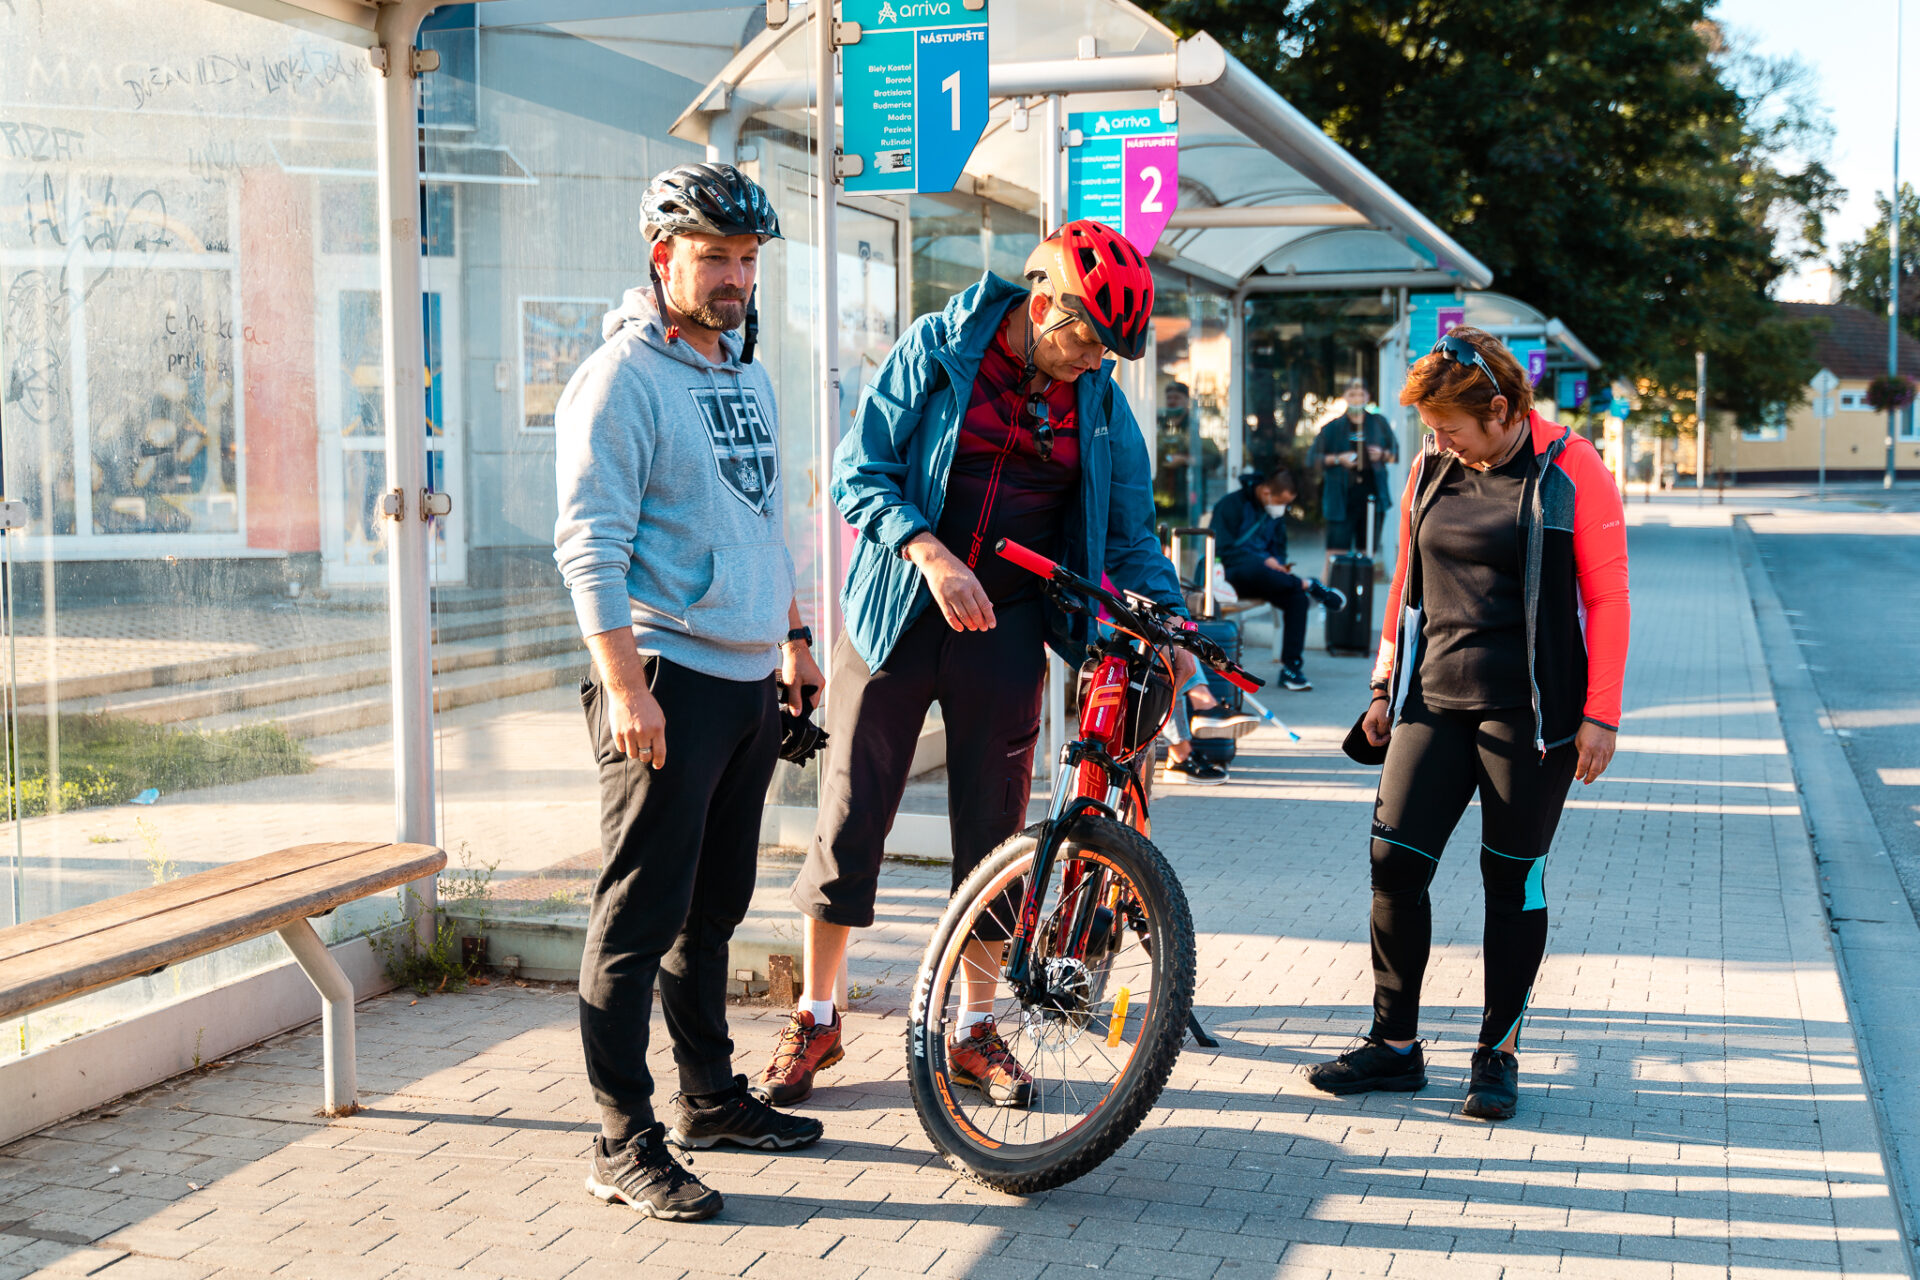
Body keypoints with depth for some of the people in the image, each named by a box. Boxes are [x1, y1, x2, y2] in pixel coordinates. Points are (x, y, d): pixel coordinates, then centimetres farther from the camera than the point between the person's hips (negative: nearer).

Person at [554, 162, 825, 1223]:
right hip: (667, 680, -8)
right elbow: (590, 546, -16)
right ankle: (625, 1143, 2)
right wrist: (624, 685, -22)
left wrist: (794, 638, 26)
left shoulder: (746, 376, 18)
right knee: (640, 918, -4)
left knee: (714, 907, 17)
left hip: (749, 678, 8)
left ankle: (711, 1096, 28)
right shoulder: (621, 378, -9)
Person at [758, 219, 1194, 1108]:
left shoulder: (1101, 406, 4)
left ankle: (976, 1030, 21)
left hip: (1006, 627, 3)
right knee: (850, 818, 2)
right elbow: (859, 472, -10)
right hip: (898, 615, -2)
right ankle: (815, 1019, 17)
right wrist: (932, 553, -25)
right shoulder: (936, 349, -6)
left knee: (991, 832, 6)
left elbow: (1129, 532, 9)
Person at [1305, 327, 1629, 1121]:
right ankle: (1394, 1046, 12)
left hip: (1529, 712, -4)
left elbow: (1606, 596, -6)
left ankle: (1498, 1053, 18)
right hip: (1434, 700, 5)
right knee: (1394, 862, -1)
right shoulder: (1432, 470, 8)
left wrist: (1600, 714, -10)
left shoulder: (1571, 472, -6)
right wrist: (1385, 685, 15)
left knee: (1513, 879, 4)